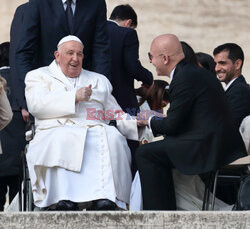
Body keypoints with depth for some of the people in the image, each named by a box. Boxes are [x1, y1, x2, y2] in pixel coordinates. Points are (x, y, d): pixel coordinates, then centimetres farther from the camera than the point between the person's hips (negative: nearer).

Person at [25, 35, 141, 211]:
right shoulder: (39, 76, 21)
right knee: (63, 139, -39)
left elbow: (115, 114, 28)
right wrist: (74, 97, -6)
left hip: (95, 131, 3)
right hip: (58, 129, -2)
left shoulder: (99, 81, 32)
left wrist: (137, 123, 9)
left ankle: (105, 201, -47)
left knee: (112, 137, -33)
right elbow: (36, 104, 0)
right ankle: (65, 201, -48)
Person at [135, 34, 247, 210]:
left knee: (145, 154, -7)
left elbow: (172, 126, -11)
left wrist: (149, 121, 7)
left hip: (210, 148, -10)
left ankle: (160, 210, -7)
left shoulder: (185, 77, -13)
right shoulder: (196, 72, 17)